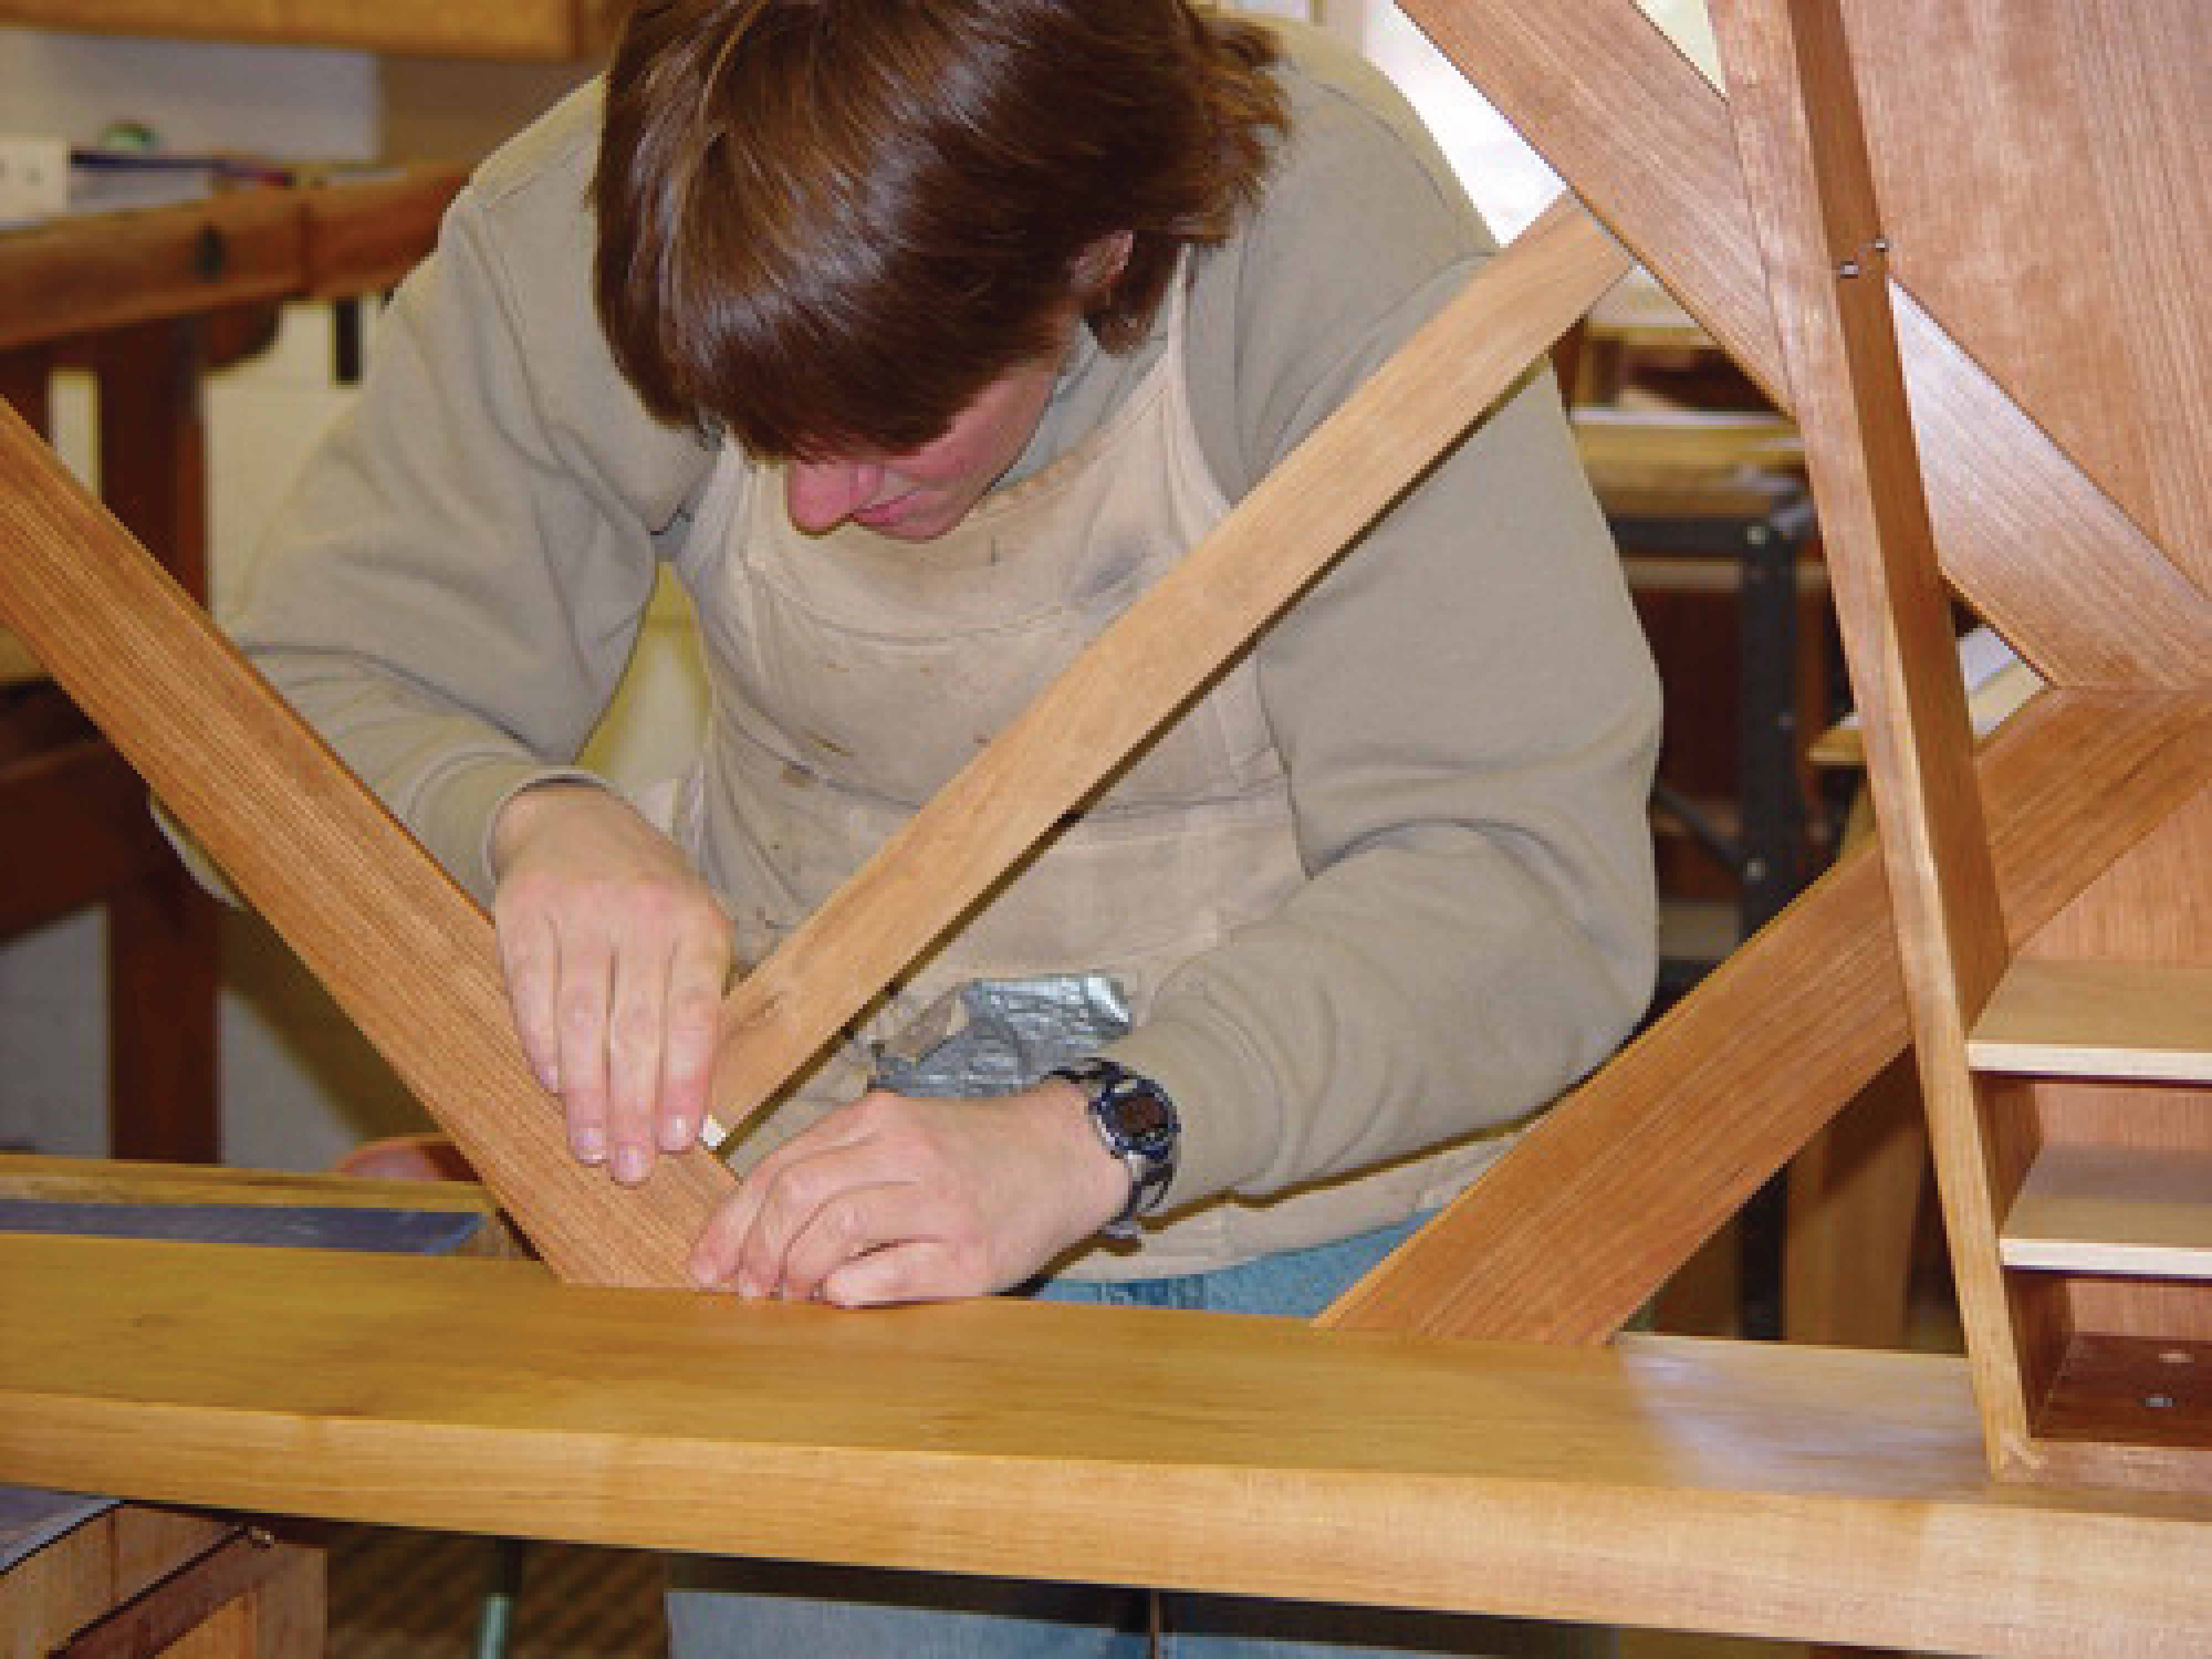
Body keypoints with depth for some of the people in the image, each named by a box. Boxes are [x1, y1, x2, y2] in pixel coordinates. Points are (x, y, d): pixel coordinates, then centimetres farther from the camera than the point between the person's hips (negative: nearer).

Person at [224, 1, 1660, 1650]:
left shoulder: (1344, 239, -28)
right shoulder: (573, 237, -20)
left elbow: (1528, 883, -29)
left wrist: (1093, 1139, -42)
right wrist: (528, 815, -35)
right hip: (826, 1202, 2)